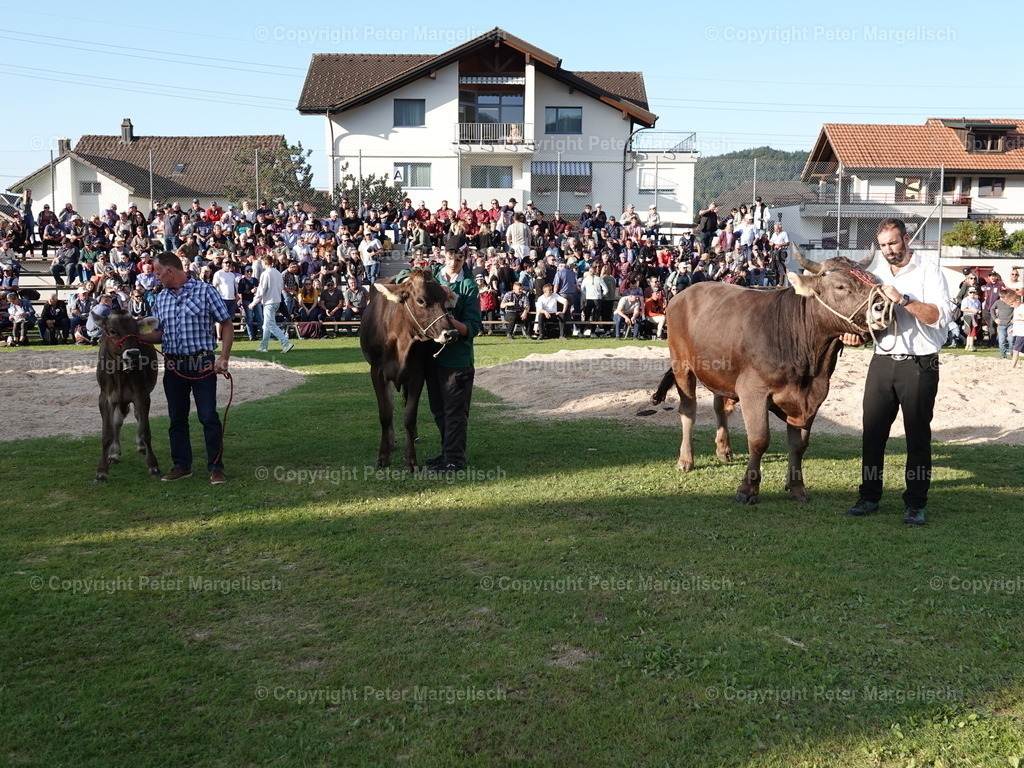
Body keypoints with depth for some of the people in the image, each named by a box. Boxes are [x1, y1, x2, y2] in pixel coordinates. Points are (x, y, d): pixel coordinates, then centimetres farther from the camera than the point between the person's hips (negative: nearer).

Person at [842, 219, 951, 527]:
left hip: (919, 365, -5)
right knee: (873, 431, 6)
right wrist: (856, 335, -1)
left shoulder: (929, 272, -3)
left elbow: (940, 315, -16)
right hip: (882, 361, 5)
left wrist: (903, 300, -24)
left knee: (917, 435, 1)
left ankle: (915, 504, 9)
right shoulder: (876, 276, 14)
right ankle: (869, 496, 17)